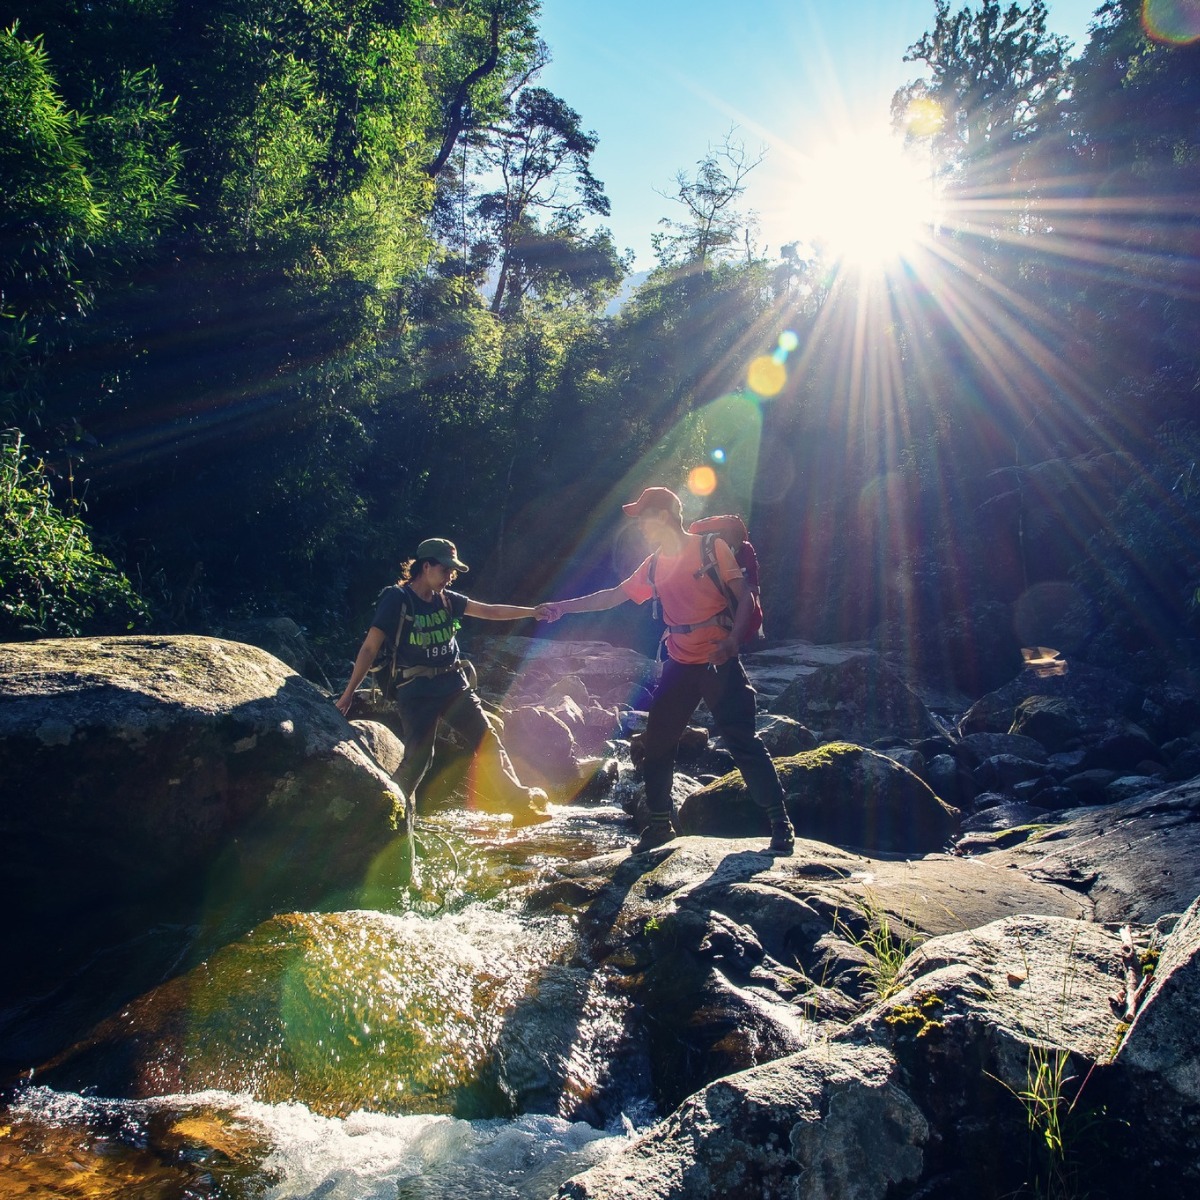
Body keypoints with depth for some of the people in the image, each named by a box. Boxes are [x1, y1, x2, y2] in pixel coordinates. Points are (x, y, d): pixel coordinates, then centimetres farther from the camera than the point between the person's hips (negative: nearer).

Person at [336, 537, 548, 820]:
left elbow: (490, 611, 13)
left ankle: (520, 801, 9)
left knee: (488, 740, 1)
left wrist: (532, 611, 6)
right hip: (417, 691, -5)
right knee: (417, 757, -13)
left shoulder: (447, 599, 9)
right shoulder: (396, 599, -8)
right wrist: (349, 693, -12)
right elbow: (370, 648, -10)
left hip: (454, 684, 6)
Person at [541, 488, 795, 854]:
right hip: (679, 666, 6)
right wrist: (563, 607, 17)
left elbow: (744, 598, -9)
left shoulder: (712, 548, -6)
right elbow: (613, 596, 19)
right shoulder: (654, 566, 10)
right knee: (656, 744, 7)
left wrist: (732, 641, -24)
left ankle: (780, 822, -1)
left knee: (743, 741, -10)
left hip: (719, 662, -6)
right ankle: (660, 824, 20)